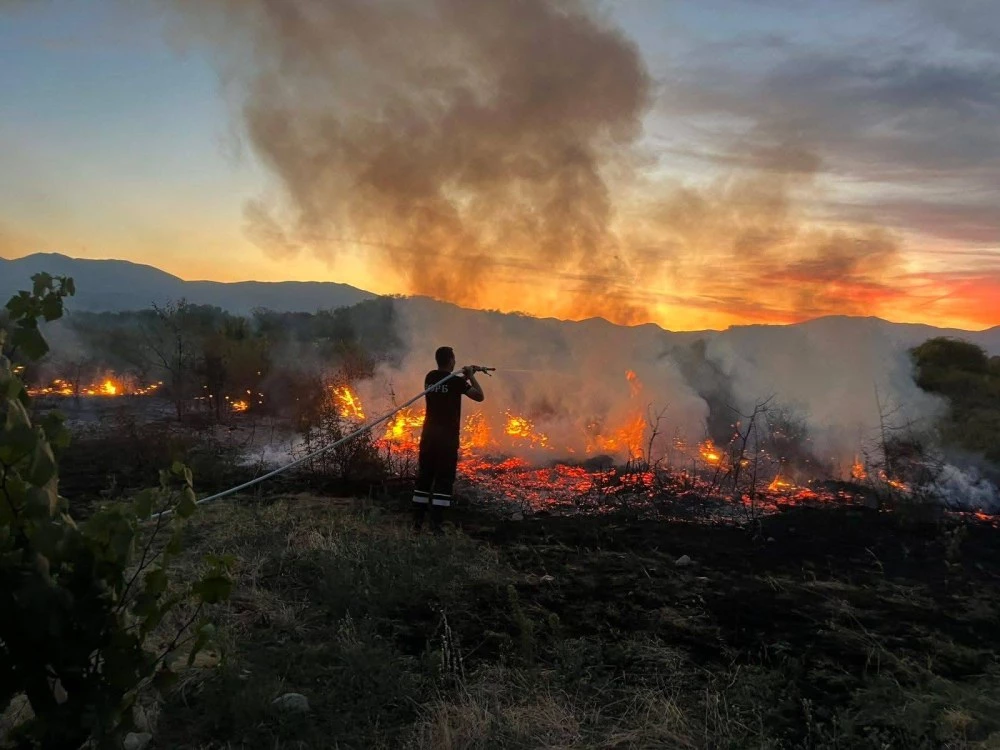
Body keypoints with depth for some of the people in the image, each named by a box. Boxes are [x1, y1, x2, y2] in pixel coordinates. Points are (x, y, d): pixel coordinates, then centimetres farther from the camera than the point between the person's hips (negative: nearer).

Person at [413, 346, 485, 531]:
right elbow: (479, 396, -7)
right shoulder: (455, 381, -11)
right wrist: (471, 376, 4)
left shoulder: (430, 378, 7)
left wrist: (464, 377, 21)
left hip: (428, 434, 6)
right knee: (444, 479, -1)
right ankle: (436, 523, -5)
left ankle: (417, 521, 12)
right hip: (447, 437, -6)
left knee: (424, 476, 10)